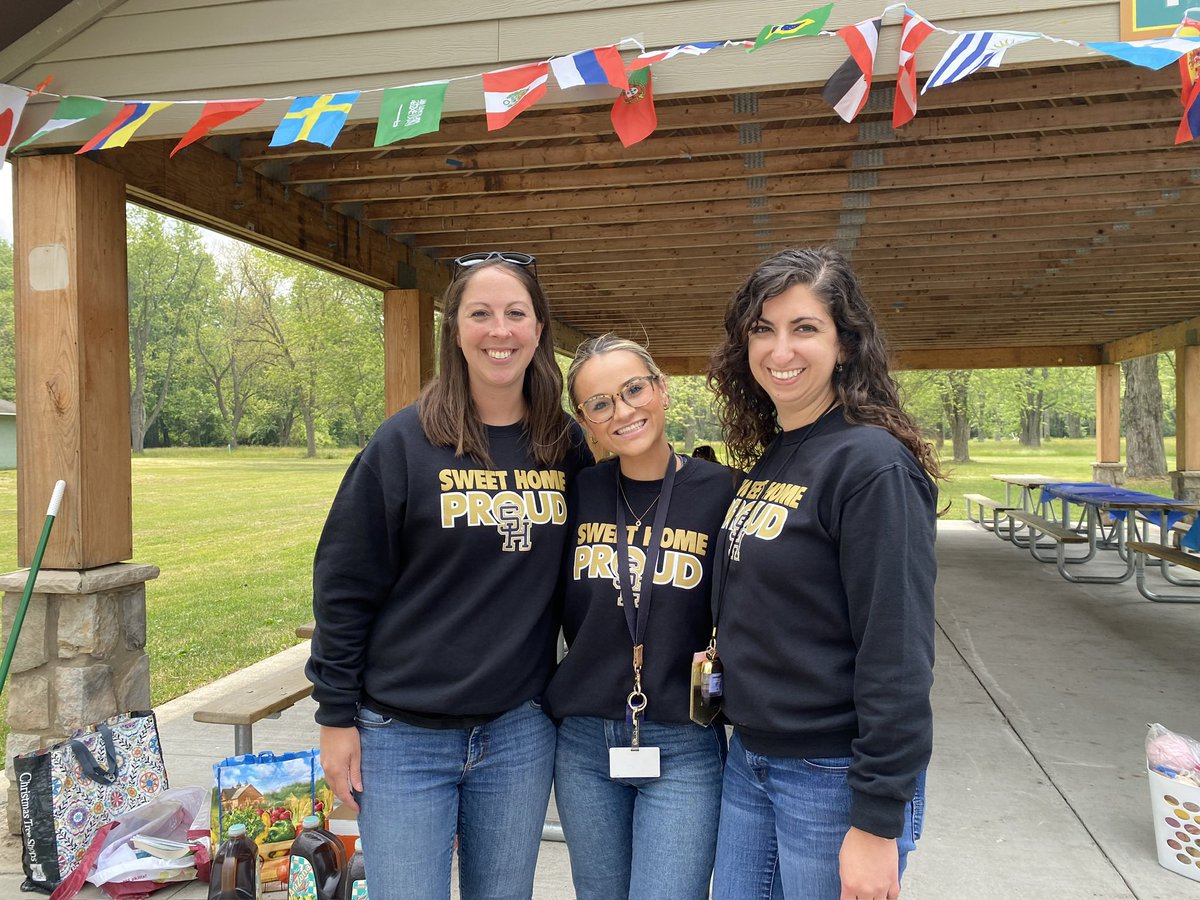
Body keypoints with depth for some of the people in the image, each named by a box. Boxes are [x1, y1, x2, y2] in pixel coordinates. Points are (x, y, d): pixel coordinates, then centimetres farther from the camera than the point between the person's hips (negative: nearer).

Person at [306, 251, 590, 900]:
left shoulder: (567, 447, 0)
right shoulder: (407, 443, -10)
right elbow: (344, 586, -6)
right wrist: (336, 717, -5)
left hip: (520, 732, 3)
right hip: (404, 737, -3)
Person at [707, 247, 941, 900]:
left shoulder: (873, 465, -17)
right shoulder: (767, 460, 7)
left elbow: (898, 654, -19)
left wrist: (877, 823, -18)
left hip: (835, 775, -7)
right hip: (749, 760, 7)